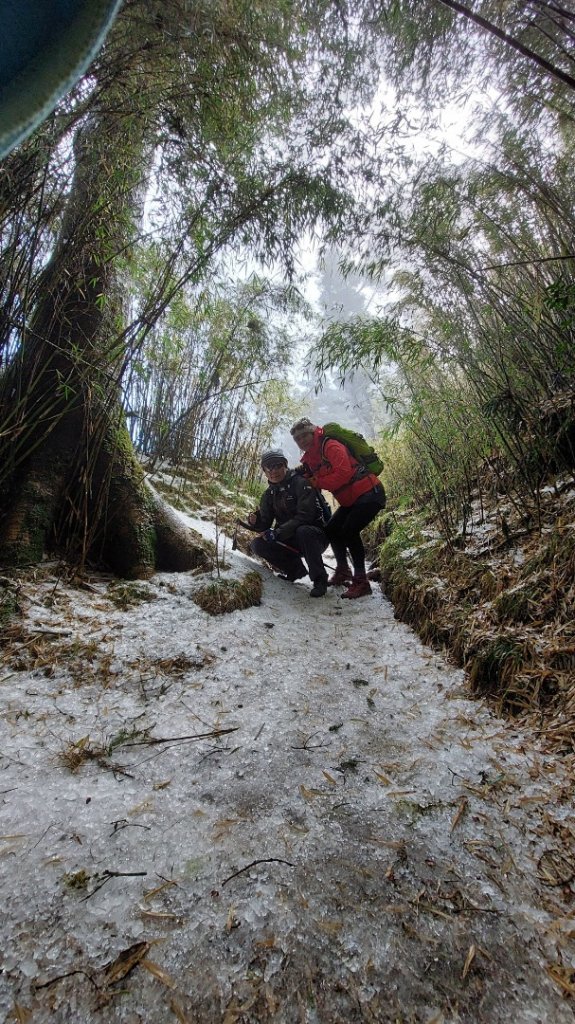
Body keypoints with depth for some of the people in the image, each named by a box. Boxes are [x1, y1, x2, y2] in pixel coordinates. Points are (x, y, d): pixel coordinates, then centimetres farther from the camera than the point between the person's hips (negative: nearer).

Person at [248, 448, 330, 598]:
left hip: (315, 536, -6)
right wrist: (255, 521, -22)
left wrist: (278, 532, -31)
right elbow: (265, 525, 2)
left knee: (303, 531, -39)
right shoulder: (269, 494, 6)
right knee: (258, 545, -14)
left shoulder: (301, 483, -14)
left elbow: (304, 516, -24)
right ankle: (296, 569, 3)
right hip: (289, 542, 6)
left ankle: (319, 579, -20)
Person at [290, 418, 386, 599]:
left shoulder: (331, 446, -17)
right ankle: (343, 571, 18)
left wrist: (316, 482, -20)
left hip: (369, 492, -9)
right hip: (350, 500, 9)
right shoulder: (309, 458, 10)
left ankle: (361, 581, -14)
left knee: (349, 531, -22)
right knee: (331, 529, 4)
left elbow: (343, 474, -27)